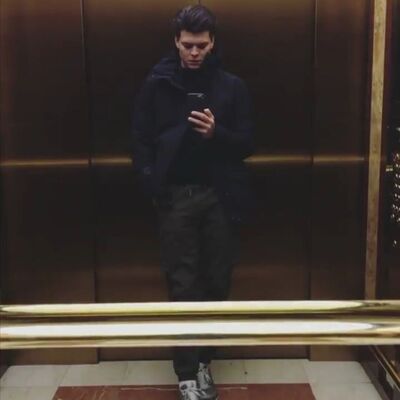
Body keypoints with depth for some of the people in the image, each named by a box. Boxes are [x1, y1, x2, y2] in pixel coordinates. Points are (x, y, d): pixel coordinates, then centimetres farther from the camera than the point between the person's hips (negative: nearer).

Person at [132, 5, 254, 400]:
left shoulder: (232, 86, 4)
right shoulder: (157, 84, 3)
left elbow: (246, 144, 3)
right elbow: (141, 141, 3)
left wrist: (217, 133, -17)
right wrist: (153, 183, -10)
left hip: (220, 197, 1)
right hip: (176, 197, -1)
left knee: (216, 282, 7)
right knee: (182, 286, 1)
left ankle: (203, 360, 25)